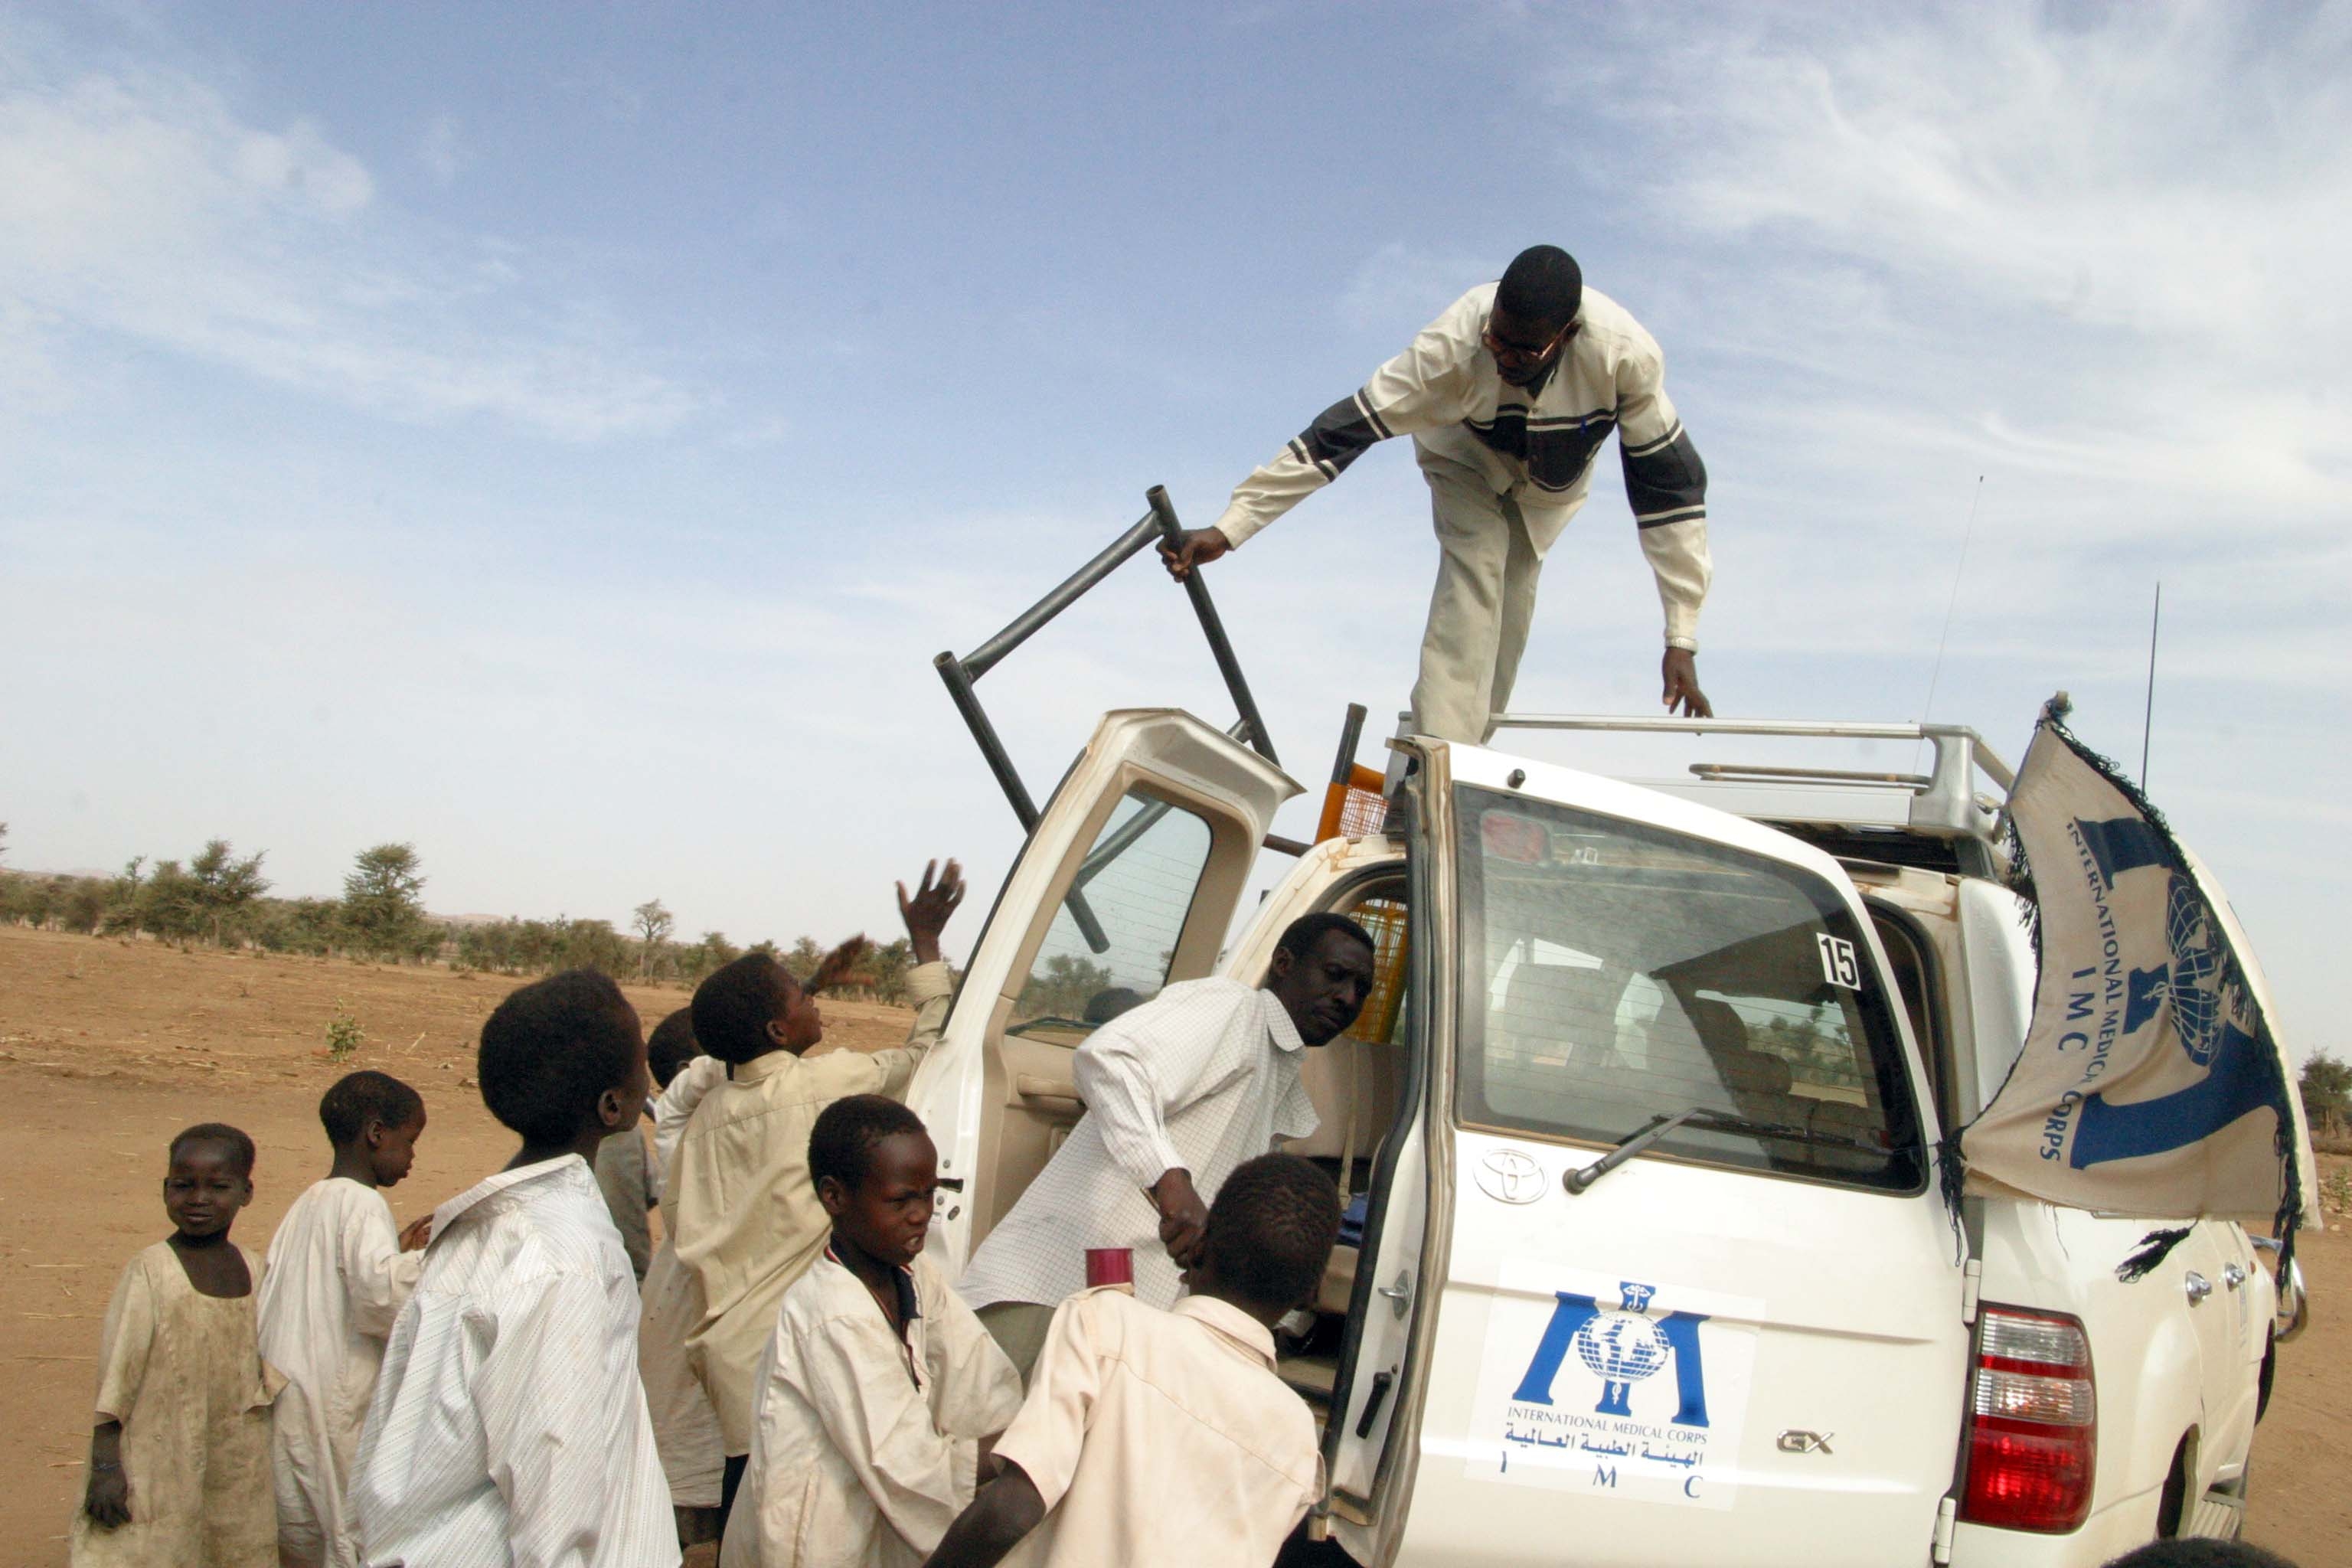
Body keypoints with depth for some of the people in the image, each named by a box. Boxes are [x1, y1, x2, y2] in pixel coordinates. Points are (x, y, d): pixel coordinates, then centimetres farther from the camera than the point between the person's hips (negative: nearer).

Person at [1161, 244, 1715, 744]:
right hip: (1469, 456, -2)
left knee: (1511, 607, -2)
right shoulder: (1454, 345, -42)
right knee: (1472, 583, -24)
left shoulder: (1626, 355, -38)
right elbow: (1341, 432, -41)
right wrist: (1226, 531, -47)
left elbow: (1670, 482, -30)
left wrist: (1681, 640, -31)